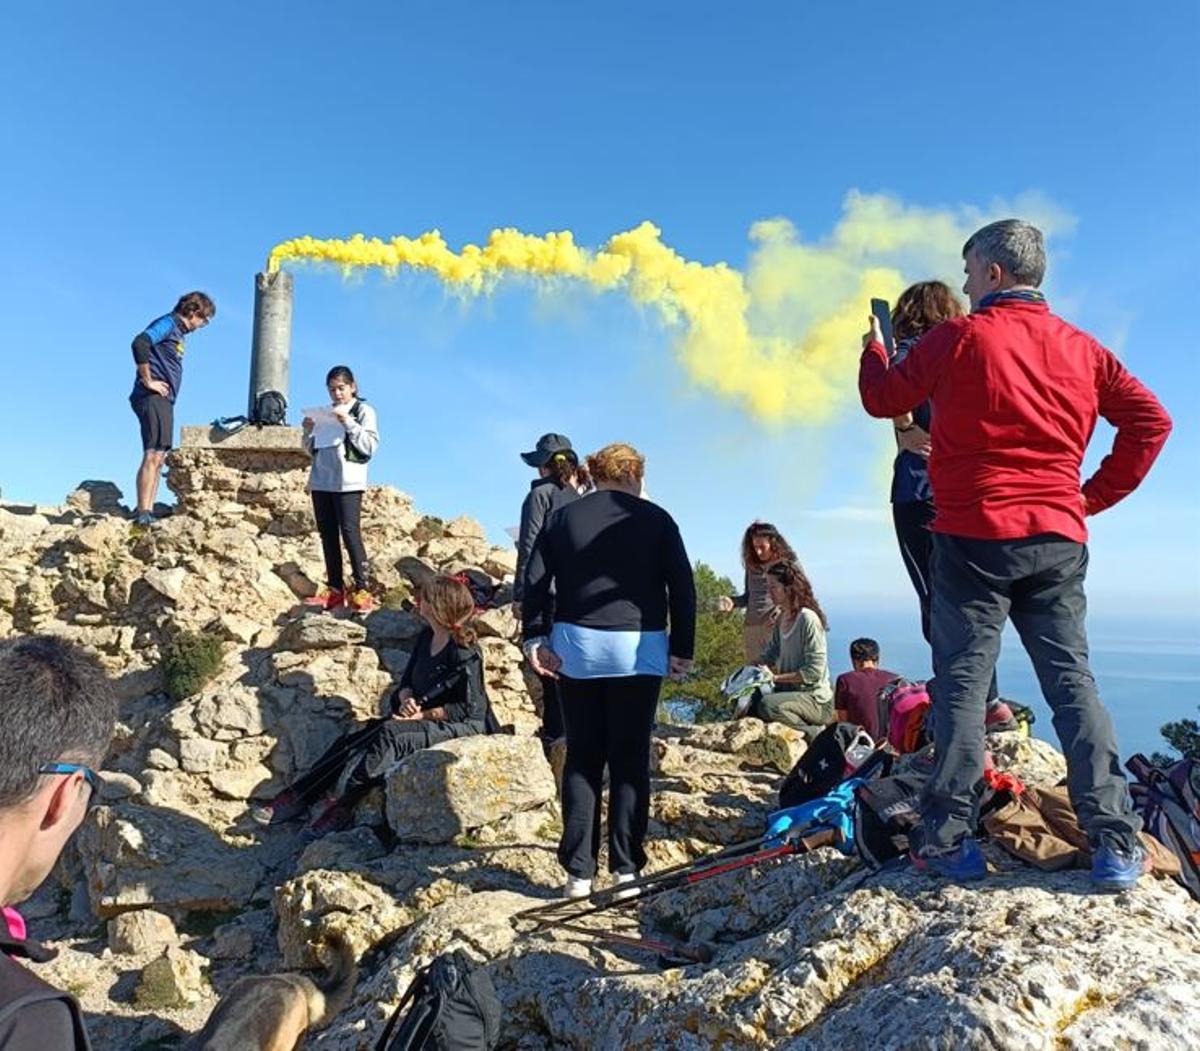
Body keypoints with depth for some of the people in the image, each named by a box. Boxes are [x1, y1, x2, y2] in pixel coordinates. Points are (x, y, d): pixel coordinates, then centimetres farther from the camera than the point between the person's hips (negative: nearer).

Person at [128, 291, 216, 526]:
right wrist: (148, 381, -19)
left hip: (163, 400, 10)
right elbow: (139, 343, -22)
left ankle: (147, 512, 10)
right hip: (153, 398, -10)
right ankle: (142, 513, -18)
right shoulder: (168, 323, -5)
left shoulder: (177, 331, 23)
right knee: (153, 455, -15)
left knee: (158, 457, 9)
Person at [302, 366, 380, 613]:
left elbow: (370, 446, -7)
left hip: (348, 481, -6)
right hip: (321, 481, 6)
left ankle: (362, 589, -14)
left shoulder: (363, 411, 4)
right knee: (327, 534, 5)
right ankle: (334, 589, 9)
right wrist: (308, 432, 1)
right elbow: (312, 450, 20)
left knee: (350, 531, -14)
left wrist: (349, 423, -16)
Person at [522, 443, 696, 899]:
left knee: (581, 757, 9)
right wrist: (682, 649, 4)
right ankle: (626, 868, 8)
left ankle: (578, 871, 9)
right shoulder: (654, 518, 3)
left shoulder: (563, 517, 9)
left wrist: (536, 638, 3)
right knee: (630, 759, 6)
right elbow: (682, 587, 0)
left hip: (575, 647, 2)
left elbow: (534, 580, 3)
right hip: (638, 649, -2)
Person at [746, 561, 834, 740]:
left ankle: (814, 734, -8)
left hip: (817, 700, -9)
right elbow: (769, 655, 17)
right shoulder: (781, 618, 8)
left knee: (767, 705, -30)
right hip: (791, 691, 9)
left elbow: (814, 671, -20)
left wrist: (776, 677, -21)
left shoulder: (808, 619, -17)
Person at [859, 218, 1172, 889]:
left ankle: (946, 840, 3)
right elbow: (1150, 419, 10)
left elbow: (883, 400, 6)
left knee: (962, 682, 0)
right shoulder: (1082, 348, 12)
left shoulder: (960, 338, -3)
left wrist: (874, 348, 25)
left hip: (974, 534, -4)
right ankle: (1116, 845, 6)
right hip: (1058, 538, 4)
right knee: (1073, 682, 7)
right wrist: (1097, 494, 12)